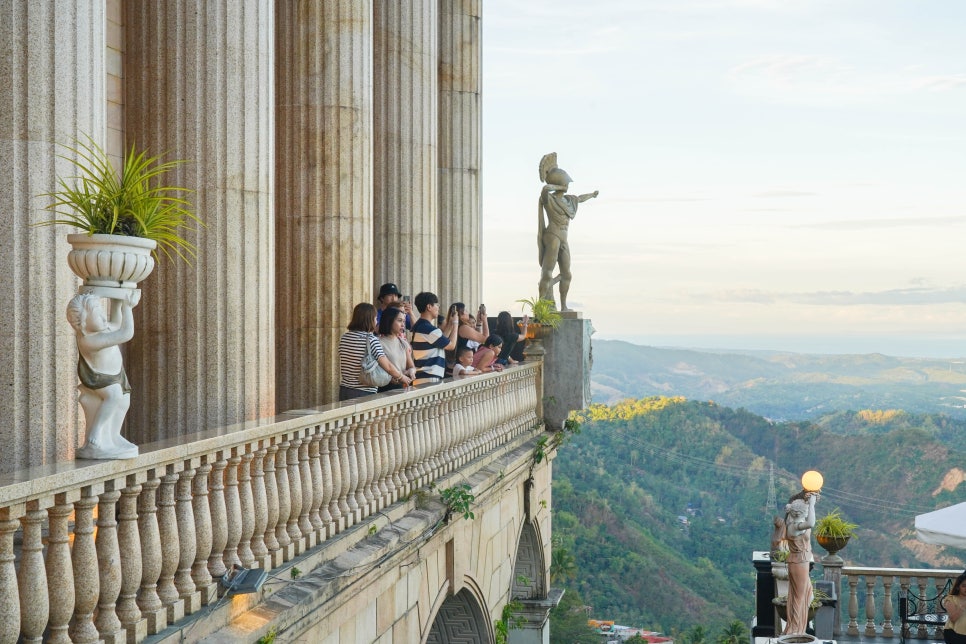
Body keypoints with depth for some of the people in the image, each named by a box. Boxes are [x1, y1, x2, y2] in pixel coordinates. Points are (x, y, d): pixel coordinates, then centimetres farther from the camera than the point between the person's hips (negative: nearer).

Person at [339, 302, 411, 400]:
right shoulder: (371, 340, -12)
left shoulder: (344, 337, 7)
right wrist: (402, 377, 5)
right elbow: (387, 366, -14)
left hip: (344, 391, 6)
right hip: (364, 393, -6)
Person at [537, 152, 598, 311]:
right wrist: (560, 188, -15)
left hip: (563, 240, 9)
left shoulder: (567, 200, 16)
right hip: (552, 237, -9)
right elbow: (545, 188, -33)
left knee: (566, 275, 10)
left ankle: (563, 306, 19)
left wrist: (592, 194, 56)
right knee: (548, 273, -14)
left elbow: (579, 198, 39)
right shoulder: (548, 198, -8)